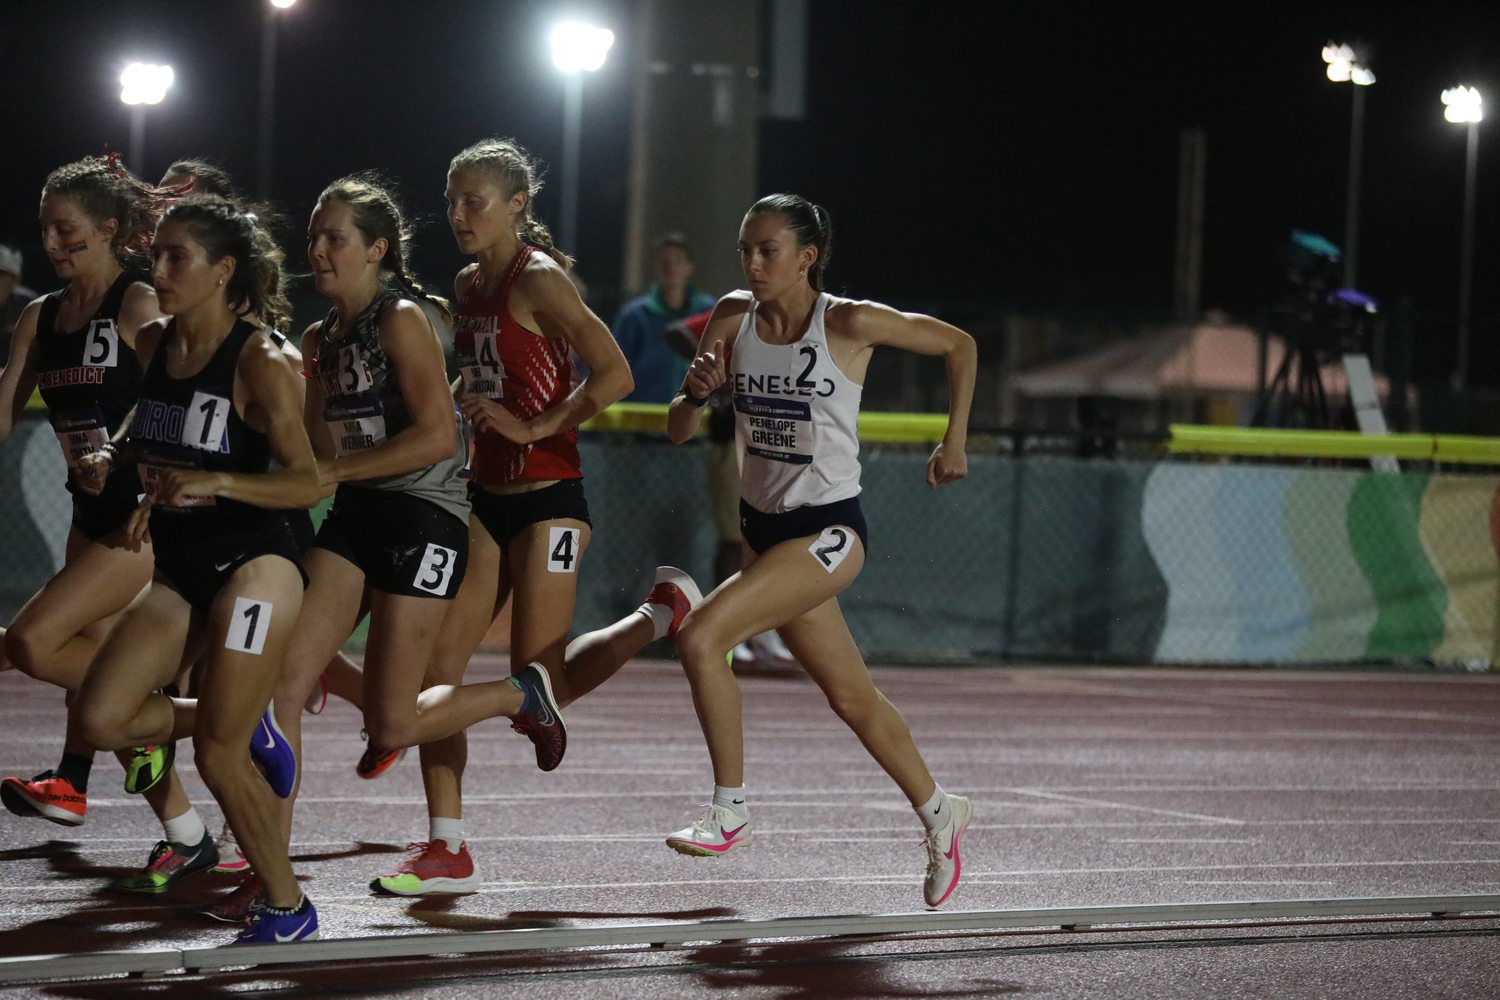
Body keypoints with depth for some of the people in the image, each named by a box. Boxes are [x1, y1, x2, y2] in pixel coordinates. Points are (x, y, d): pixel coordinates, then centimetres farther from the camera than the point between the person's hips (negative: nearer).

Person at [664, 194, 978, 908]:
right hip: (763, 526, 6)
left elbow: (959, 345, 1)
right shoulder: (733, 318, 0)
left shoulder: (850, 324, -13)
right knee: (851, 698, 15)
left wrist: (954, 442, 1)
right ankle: (938, 813, 34)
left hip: (827, 529, -6)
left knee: (701, 637, -23)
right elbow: (680, 432, 4)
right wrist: (696, 393, -18)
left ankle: (730, 812, -11)